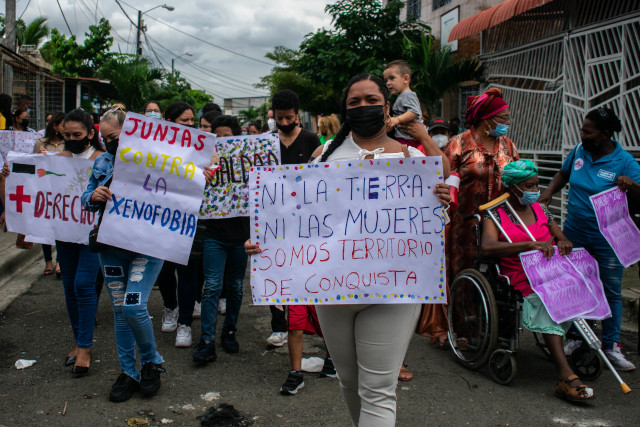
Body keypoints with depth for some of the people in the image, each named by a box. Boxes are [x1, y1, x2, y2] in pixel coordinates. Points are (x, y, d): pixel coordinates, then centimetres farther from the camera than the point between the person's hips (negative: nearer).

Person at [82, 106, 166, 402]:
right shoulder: (102, 162, 10)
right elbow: (87, 199, 13)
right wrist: (94, 196, -9)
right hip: (111, 247, 5)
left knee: (134, 307, -14)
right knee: (119, 311, 10)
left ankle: (151, 361, 13)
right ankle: (128, 372, 24)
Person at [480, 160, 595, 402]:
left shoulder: (541, 211, 20)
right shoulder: (495, 216, 2)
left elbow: (561, 238, 26)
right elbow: (487, 248, -17)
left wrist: (563, 243, -1)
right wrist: (531, 244, -25)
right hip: (520, 280, -5)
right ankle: (566, 375, -40)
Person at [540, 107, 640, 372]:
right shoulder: (578, 152, 1)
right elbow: (563, 174, 18)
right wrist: (548, 192, 3)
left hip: (607, 239, -3)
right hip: (574, 234, 4)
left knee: (611, 291, 4)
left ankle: (611, 346, 17)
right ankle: (575, 336, 27)